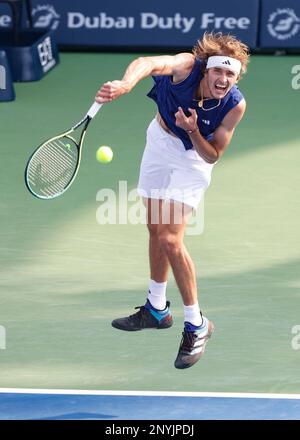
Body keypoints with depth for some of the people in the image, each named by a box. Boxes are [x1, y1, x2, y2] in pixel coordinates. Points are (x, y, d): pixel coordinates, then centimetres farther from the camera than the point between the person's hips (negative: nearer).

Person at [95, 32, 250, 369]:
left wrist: (193, 130, -37)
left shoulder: (235, 105, -28)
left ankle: (196, 326, -2)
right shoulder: (187, 66, -29)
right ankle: (157, 309, 35)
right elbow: (148, 63, -51)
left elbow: (212, 156, -18)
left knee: (170, 239, -16)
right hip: (159, 141, 4)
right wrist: (125, 84, -72)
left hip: (192, 158, -3)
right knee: (156, 230, 15)